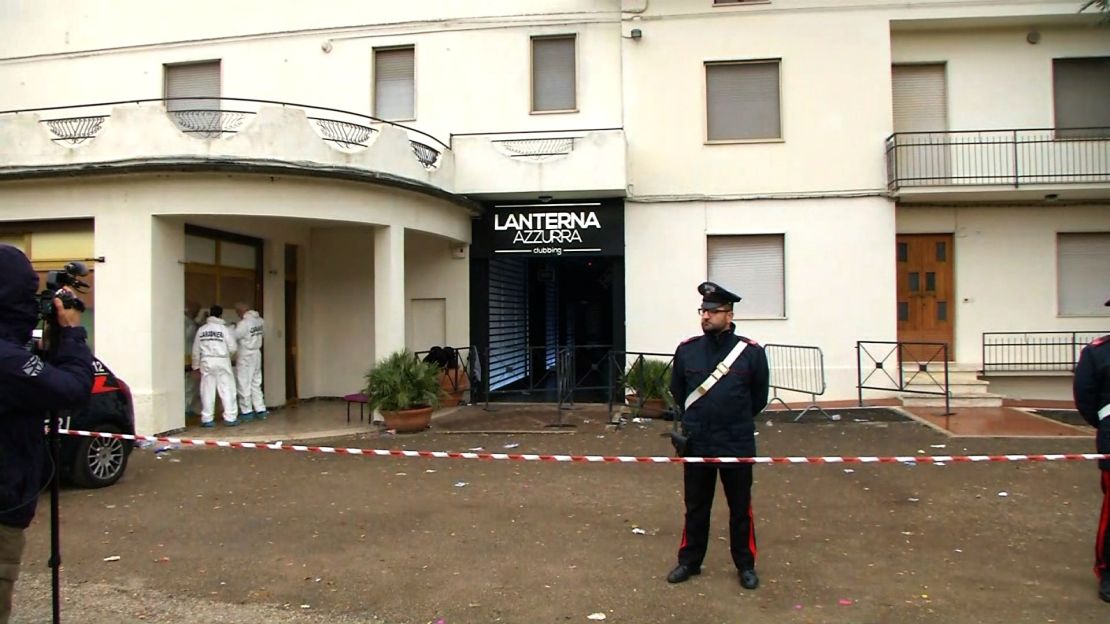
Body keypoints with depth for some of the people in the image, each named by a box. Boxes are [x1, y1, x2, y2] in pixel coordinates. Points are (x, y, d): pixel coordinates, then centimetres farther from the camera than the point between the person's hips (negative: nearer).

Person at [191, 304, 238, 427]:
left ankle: (207, 419, 9)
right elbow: (233, 347, -6)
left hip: (206, 362, 3)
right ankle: (230, 418, 0)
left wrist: (196, 365, 17)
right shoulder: (224, 328, -4)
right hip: (222, 361, -3)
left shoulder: (201, 329, 5)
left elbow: (196, 350, 7)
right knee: (227, 390, 1)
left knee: (207, 391, 6)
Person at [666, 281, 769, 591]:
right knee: (695, 507, 15)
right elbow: (677, 392, 13)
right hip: (696, 444, 2)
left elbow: (759, 398, 5)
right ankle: (689, 562, 29)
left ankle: (746, 565, 28)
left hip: (737, 446, -2)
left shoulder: (751, 352, -8)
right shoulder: (686, 350, -3)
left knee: (740, 508, 12)